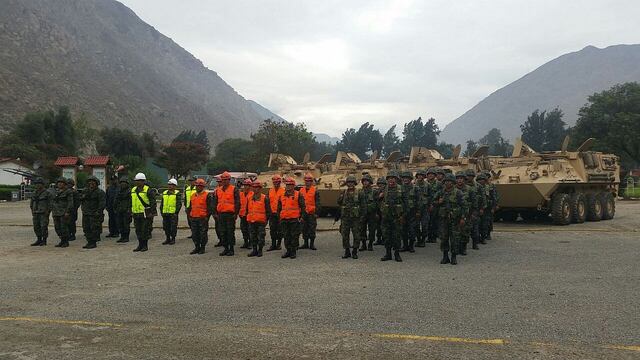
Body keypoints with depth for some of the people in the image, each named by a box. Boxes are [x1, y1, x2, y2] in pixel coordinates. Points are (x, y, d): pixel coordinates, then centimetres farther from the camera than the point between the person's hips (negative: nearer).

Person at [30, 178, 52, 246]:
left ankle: (44, 241, 1)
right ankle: (39, 240, 15)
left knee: (44, 227, -7)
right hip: (36, 214, 6)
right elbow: (31, 204, 22)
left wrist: (47, 212, -12)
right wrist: (32, 212, 12)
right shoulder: (34, 193, 14)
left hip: (44, 213, -6)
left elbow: (51, 204, -6)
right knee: (36, 227, 6)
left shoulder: (47, 193, -4)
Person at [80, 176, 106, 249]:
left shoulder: (100, 192, -7)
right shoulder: (85, 191, 15)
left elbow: (102, 203, -13)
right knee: (86, 228, 9)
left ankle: (93, 243, -1)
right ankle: (89, 242, 17)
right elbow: (81, 199, 27)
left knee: (94, 229, -7)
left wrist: (99, 211, -21)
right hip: (86, 213, 7)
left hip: (94, 214, -7)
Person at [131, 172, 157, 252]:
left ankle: (145, 245, 7)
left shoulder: (148, 190, -9)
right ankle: (140, 245, 20)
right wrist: (131, 211, 18)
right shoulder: (133, 190, 13)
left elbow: (153, 202, -11)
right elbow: (132, 201, 22)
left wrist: (151, 212, -15)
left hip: (146, 214, -7)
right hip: (136, 214, 7)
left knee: (145, 230, -3)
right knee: (138, 230, 10)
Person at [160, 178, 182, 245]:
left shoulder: (177, 193, -4)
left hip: (173, 214, -6)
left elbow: (179, 204, -8)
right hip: (165, 213, 6)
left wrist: (176, 212, -14)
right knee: (166, 227, 10)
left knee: (173, 227, -1)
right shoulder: (164, 193, 15)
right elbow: (162, 203, 20)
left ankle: (173, 239, 9)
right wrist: (161, 211, 11)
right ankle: (167, 239, 21)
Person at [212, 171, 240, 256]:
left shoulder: (234, 189, -2)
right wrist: (215, 213, 9)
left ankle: (231, 249, 6)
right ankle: (226, 248, 17)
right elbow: (215, 202, 16)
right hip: (221, 214, 5)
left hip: (230, 214, -5)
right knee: (222, 232, 8)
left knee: (230, 232, -1)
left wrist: (236, 213, -9)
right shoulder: (218, 190, 12)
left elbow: (237, 202, -4)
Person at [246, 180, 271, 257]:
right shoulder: (249, 198, 9)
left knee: (260, 237, 0)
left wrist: (266, 219, -2)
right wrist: (248, 218, 14)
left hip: (261, 222, -4)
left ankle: (260, 251, 11)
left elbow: (268, 210, 0)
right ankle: (254, 250, 18)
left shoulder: (264, 198, -3)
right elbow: (247, 209, 19)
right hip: (251, 221, 4)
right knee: (252, 237, 9)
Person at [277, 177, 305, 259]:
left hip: (294, 219, -4)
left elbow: (302, 206, 1)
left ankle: (293, 252, 6)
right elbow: (279, 208, 19)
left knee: (294, 236, -1)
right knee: (286, 236, 8)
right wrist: (279, 218, 16)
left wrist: (302, 216, -5)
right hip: (284, 220, 5)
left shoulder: (298, 195, 0)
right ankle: (288, 251, 17)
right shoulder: (282, 196, 12)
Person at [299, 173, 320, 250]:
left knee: (312, 229, 0)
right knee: (304, 229, 8)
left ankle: (312, 244, 7)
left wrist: (316, 213, -9)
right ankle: (305, 243, 17)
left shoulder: (315, 191, -2)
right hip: (304, 213, 4)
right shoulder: (301, 191, 10)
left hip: (312, 213, -4)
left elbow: (317, 203, -3)